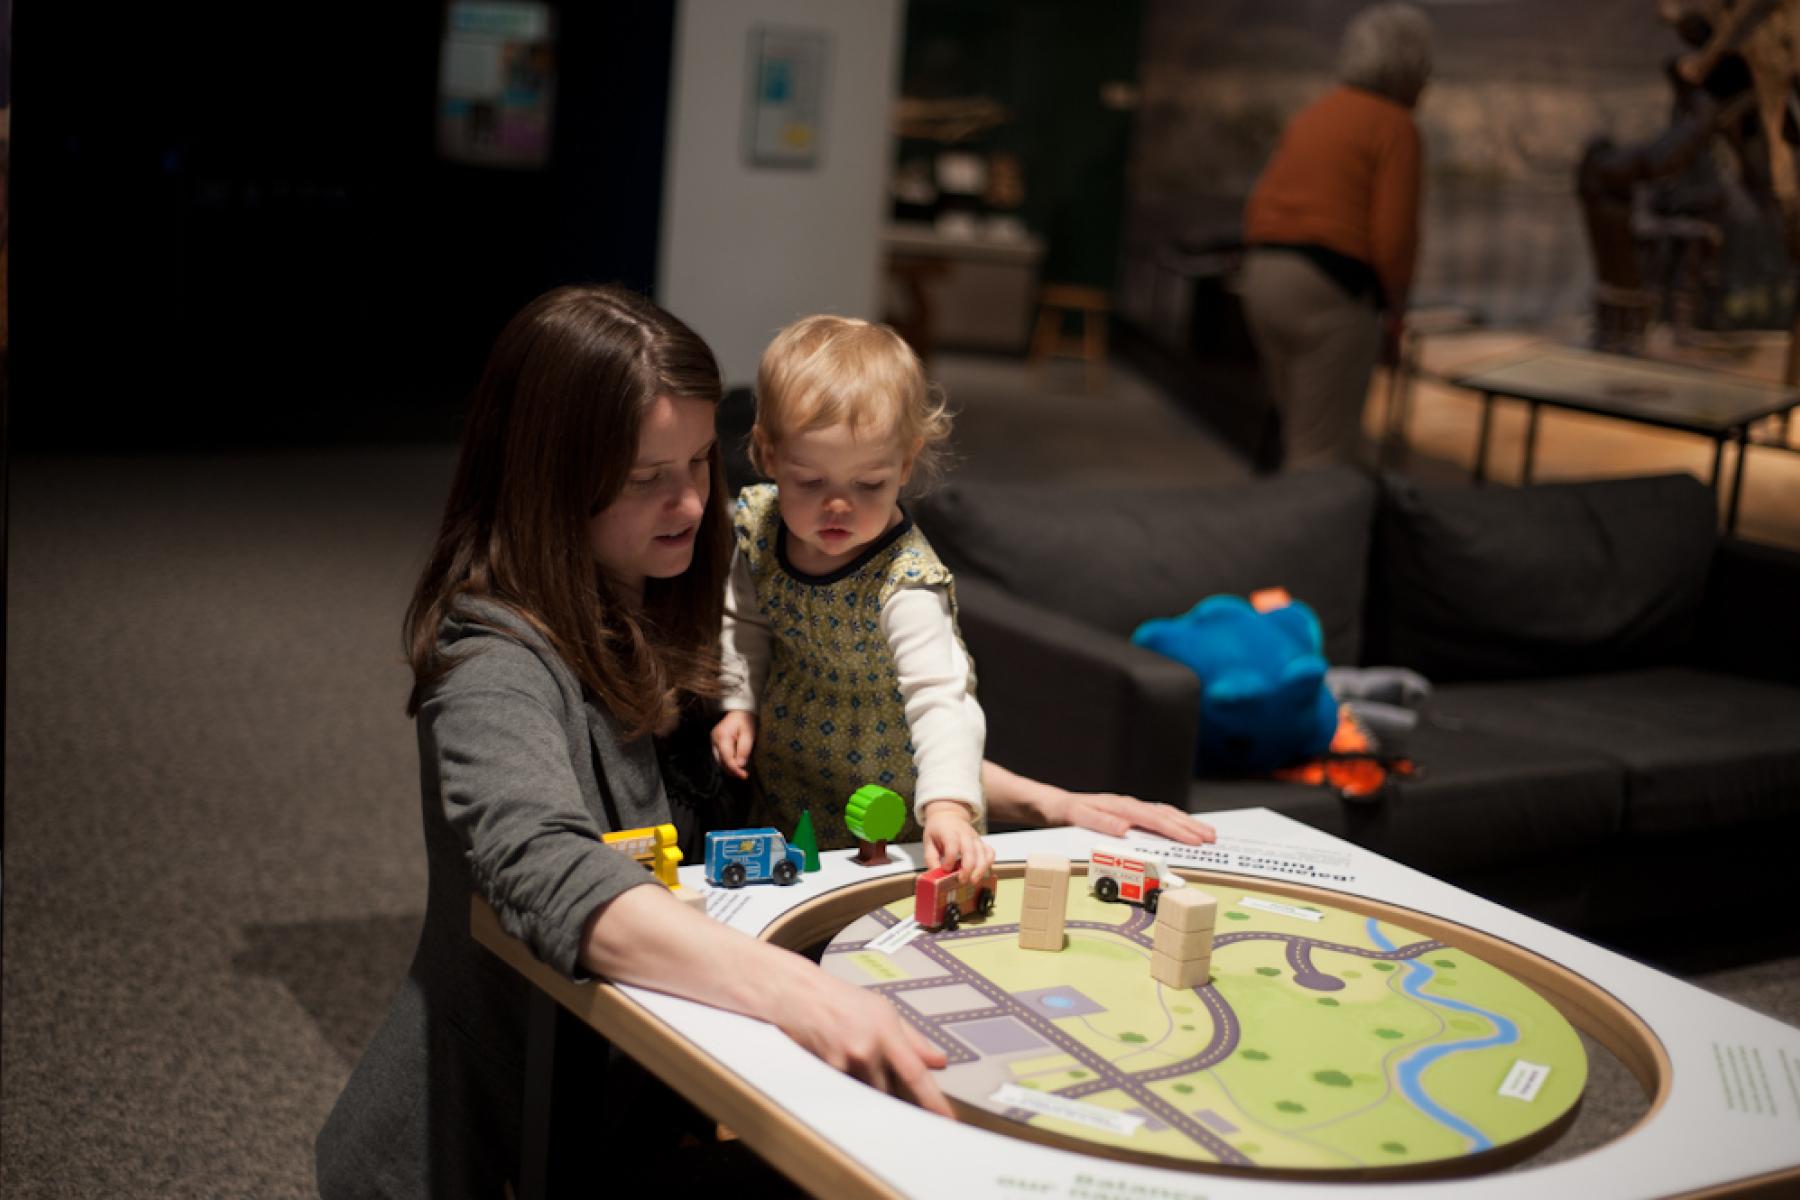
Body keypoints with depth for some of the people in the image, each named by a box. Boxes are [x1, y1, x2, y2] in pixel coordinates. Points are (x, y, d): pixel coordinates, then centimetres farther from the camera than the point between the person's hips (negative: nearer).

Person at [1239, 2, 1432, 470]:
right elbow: (1393, 234, -13)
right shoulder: (1396, 125, -5)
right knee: (1324, 453, -3)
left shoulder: (1312, 116, 18)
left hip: (1264, 278, 8)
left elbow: (1259, 207, 15)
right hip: (1331, 290, -8)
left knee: (1306, 436, 18)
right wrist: (1396, 307, 2)